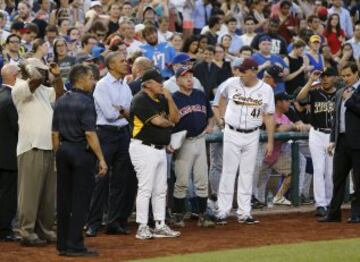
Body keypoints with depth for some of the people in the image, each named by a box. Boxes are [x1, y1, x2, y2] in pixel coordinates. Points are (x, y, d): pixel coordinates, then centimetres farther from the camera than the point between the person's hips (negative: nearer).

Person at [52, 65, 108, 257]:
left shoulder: (61, 102, 10)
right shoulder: (86, 102, -13)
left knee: (64, 200, 10)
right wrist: (101, 159, -16)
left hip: (63, 150, 7)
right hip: (82, 153, -7)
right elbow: (90, 133, -18)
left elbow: (55, 133, 12)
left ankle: (63, 245, 15)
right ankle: (75, 246, -4)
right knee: (80, 201, -3)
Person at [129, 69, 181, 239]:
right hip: (144, 148, -9)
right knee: (145, 189, -8)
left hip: (160, 148, 9)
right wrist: (170, 123, 2)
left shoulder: (161, 99, 14)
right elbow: (157, 121, -19)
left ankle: (160, 226, 16)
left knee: (160, 190, 10)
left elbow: (175, 118, 8)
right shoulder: (140, 100, -13)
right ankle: (142, 228, -4)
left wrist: (169, 98, -3)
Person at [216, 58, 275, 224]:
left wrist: (270, 142, -2)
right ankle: (223, 211, 2)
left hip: (252, 136, 1)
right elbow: (223, 98, 15)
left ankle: (244, 213, 11)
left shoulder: (266, 89, -6)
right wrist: (222, 119, 8)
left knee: (247, 174, 6)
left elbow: (269, 116, -1)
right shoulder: (232, 84, -7)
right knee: (228, 172, -1)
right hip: (232, 134, -1)